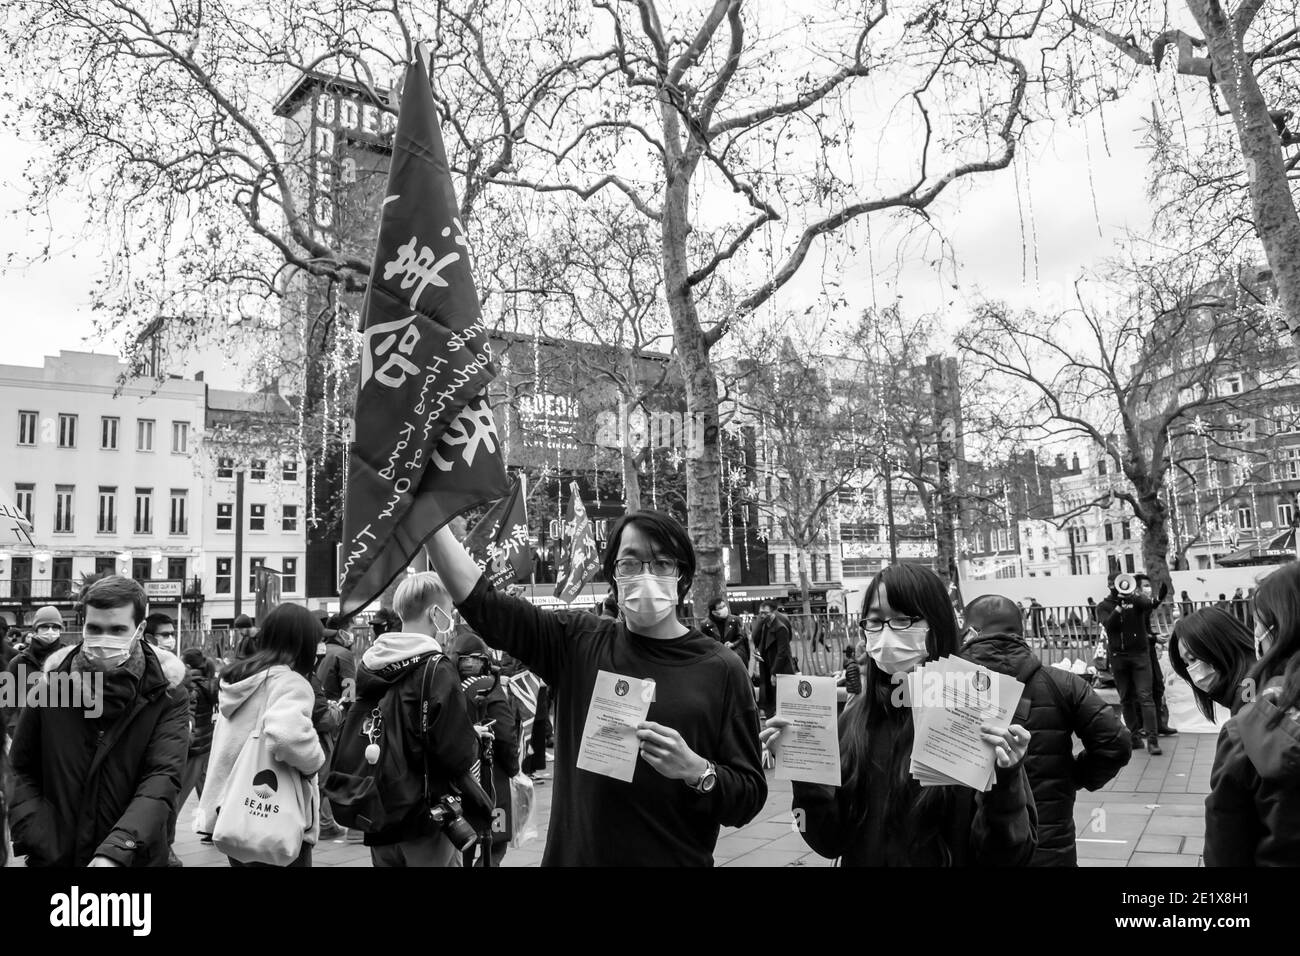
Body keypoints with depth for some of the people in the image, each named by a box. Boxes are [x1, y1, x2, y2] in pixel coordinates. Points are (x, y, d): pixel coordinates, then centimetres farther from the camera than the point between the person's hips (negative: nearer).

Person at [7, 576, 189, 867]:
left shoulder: (166, 694, -10)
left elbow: (162, 778, -19)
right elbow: (23, 771, 4)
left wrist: (117, 850, -31)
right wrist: (39, 843, -8)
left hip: (133, 858, -2)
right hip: (54, 857, 2)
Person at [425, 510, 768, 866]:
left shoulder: (721, 670, -8)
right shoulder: (577, 642, -2)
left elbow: (749, 799, -7)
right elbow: (480, 601, -5)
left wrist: (696, 770, -26)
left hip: (677, 857, -2)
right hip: (573, 853, 2)